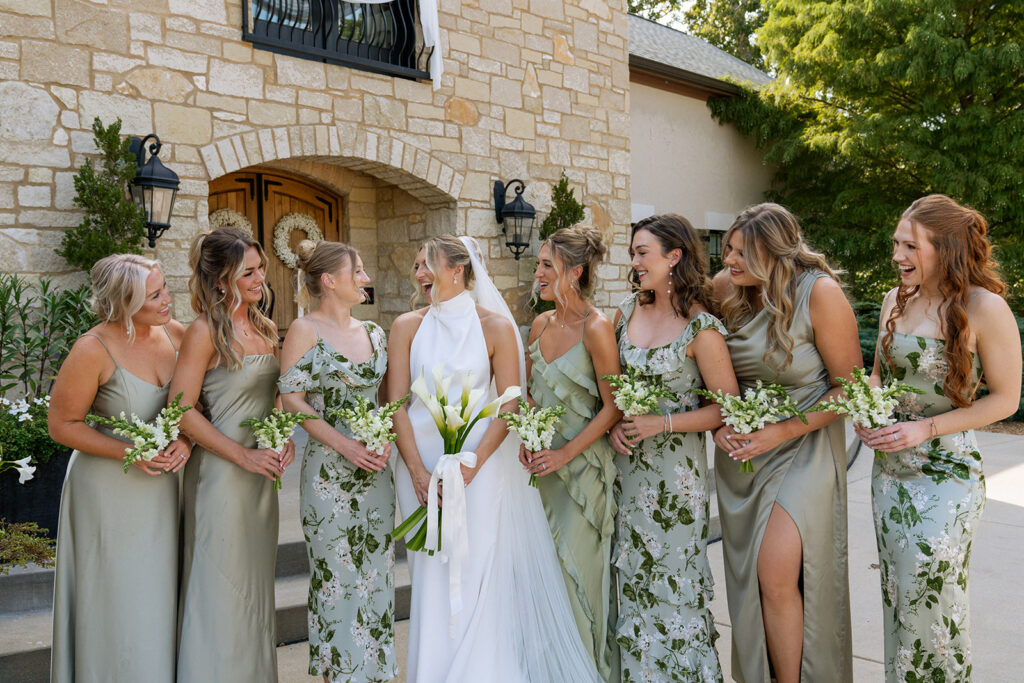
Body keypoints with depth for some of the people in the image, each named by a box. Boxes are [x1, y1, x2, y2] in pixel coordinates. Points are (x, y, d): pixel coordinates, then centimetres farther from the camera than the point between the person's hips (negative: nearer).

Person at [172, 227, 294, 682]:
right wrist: (243, 456, -16)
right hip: (221, 472, -7)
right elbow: (182, 410, -16)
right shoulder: (205, 332, -13)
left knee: (256, 582, 16)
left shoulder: (266, 329, 8)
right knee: (222, 585, 4)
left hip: (262, 473, 7)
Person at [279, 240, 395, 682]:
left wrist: (387, 439, -4)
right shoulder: (305, 331, -6)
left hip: (376, 469, 5)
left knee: (375, 571, 11)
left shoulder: (374, 333, 10)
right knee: (337, 572, 4)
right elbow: (292, 399, -10)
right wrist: (345, 445, -15)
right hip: (329, 468, -5)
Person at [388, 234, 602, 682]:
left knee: (477, 576, 1)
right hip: (421, 466, 2)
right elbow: (397, 404, 1)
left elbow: (509, 405, -4)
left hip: (479, 467, -2)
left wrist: (472, 463, -15)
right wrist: (418, 472, -8)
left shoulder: (495, 326, -1)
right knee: (431, 582, 7)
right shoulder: (407, 326, 5)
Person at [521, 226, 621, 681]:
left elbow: (613, 408, -14)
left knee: (577, 565, 1)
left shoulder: (596, 328, -15)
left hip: (583, 463, -6)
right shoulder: (540, 325, 5)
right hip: (542, 460, 6)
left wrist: (565, 454, -16)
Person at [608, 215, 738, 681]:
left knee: (673, 579, 6)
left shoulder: (701, 328, -14)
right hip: (628, 463, 6)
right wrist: (614, 423, -3)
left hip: (675, 467, -6)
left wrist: (661, 424, -18)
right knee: (634, 576, 15)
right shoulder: (628, 311, 4)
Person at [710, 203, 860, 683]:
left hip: (803, 447, -4)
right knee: (749, 579, 10)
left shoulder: (820, 293, -15)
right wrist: (718, 424, -5)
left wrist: (781, 431, -18)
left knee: (777, 574, -15)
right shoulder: (725, 288, -2)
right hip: (741, 448, 5)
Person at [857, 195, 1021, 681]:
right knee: (895, 588, 14)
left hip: (947, 474, -6)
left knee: (930, 591, 0)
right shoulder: (895, 301, 4)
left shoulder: (985, 308, -14)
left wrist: (926, 428, -17)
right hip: (890, 467, 6)